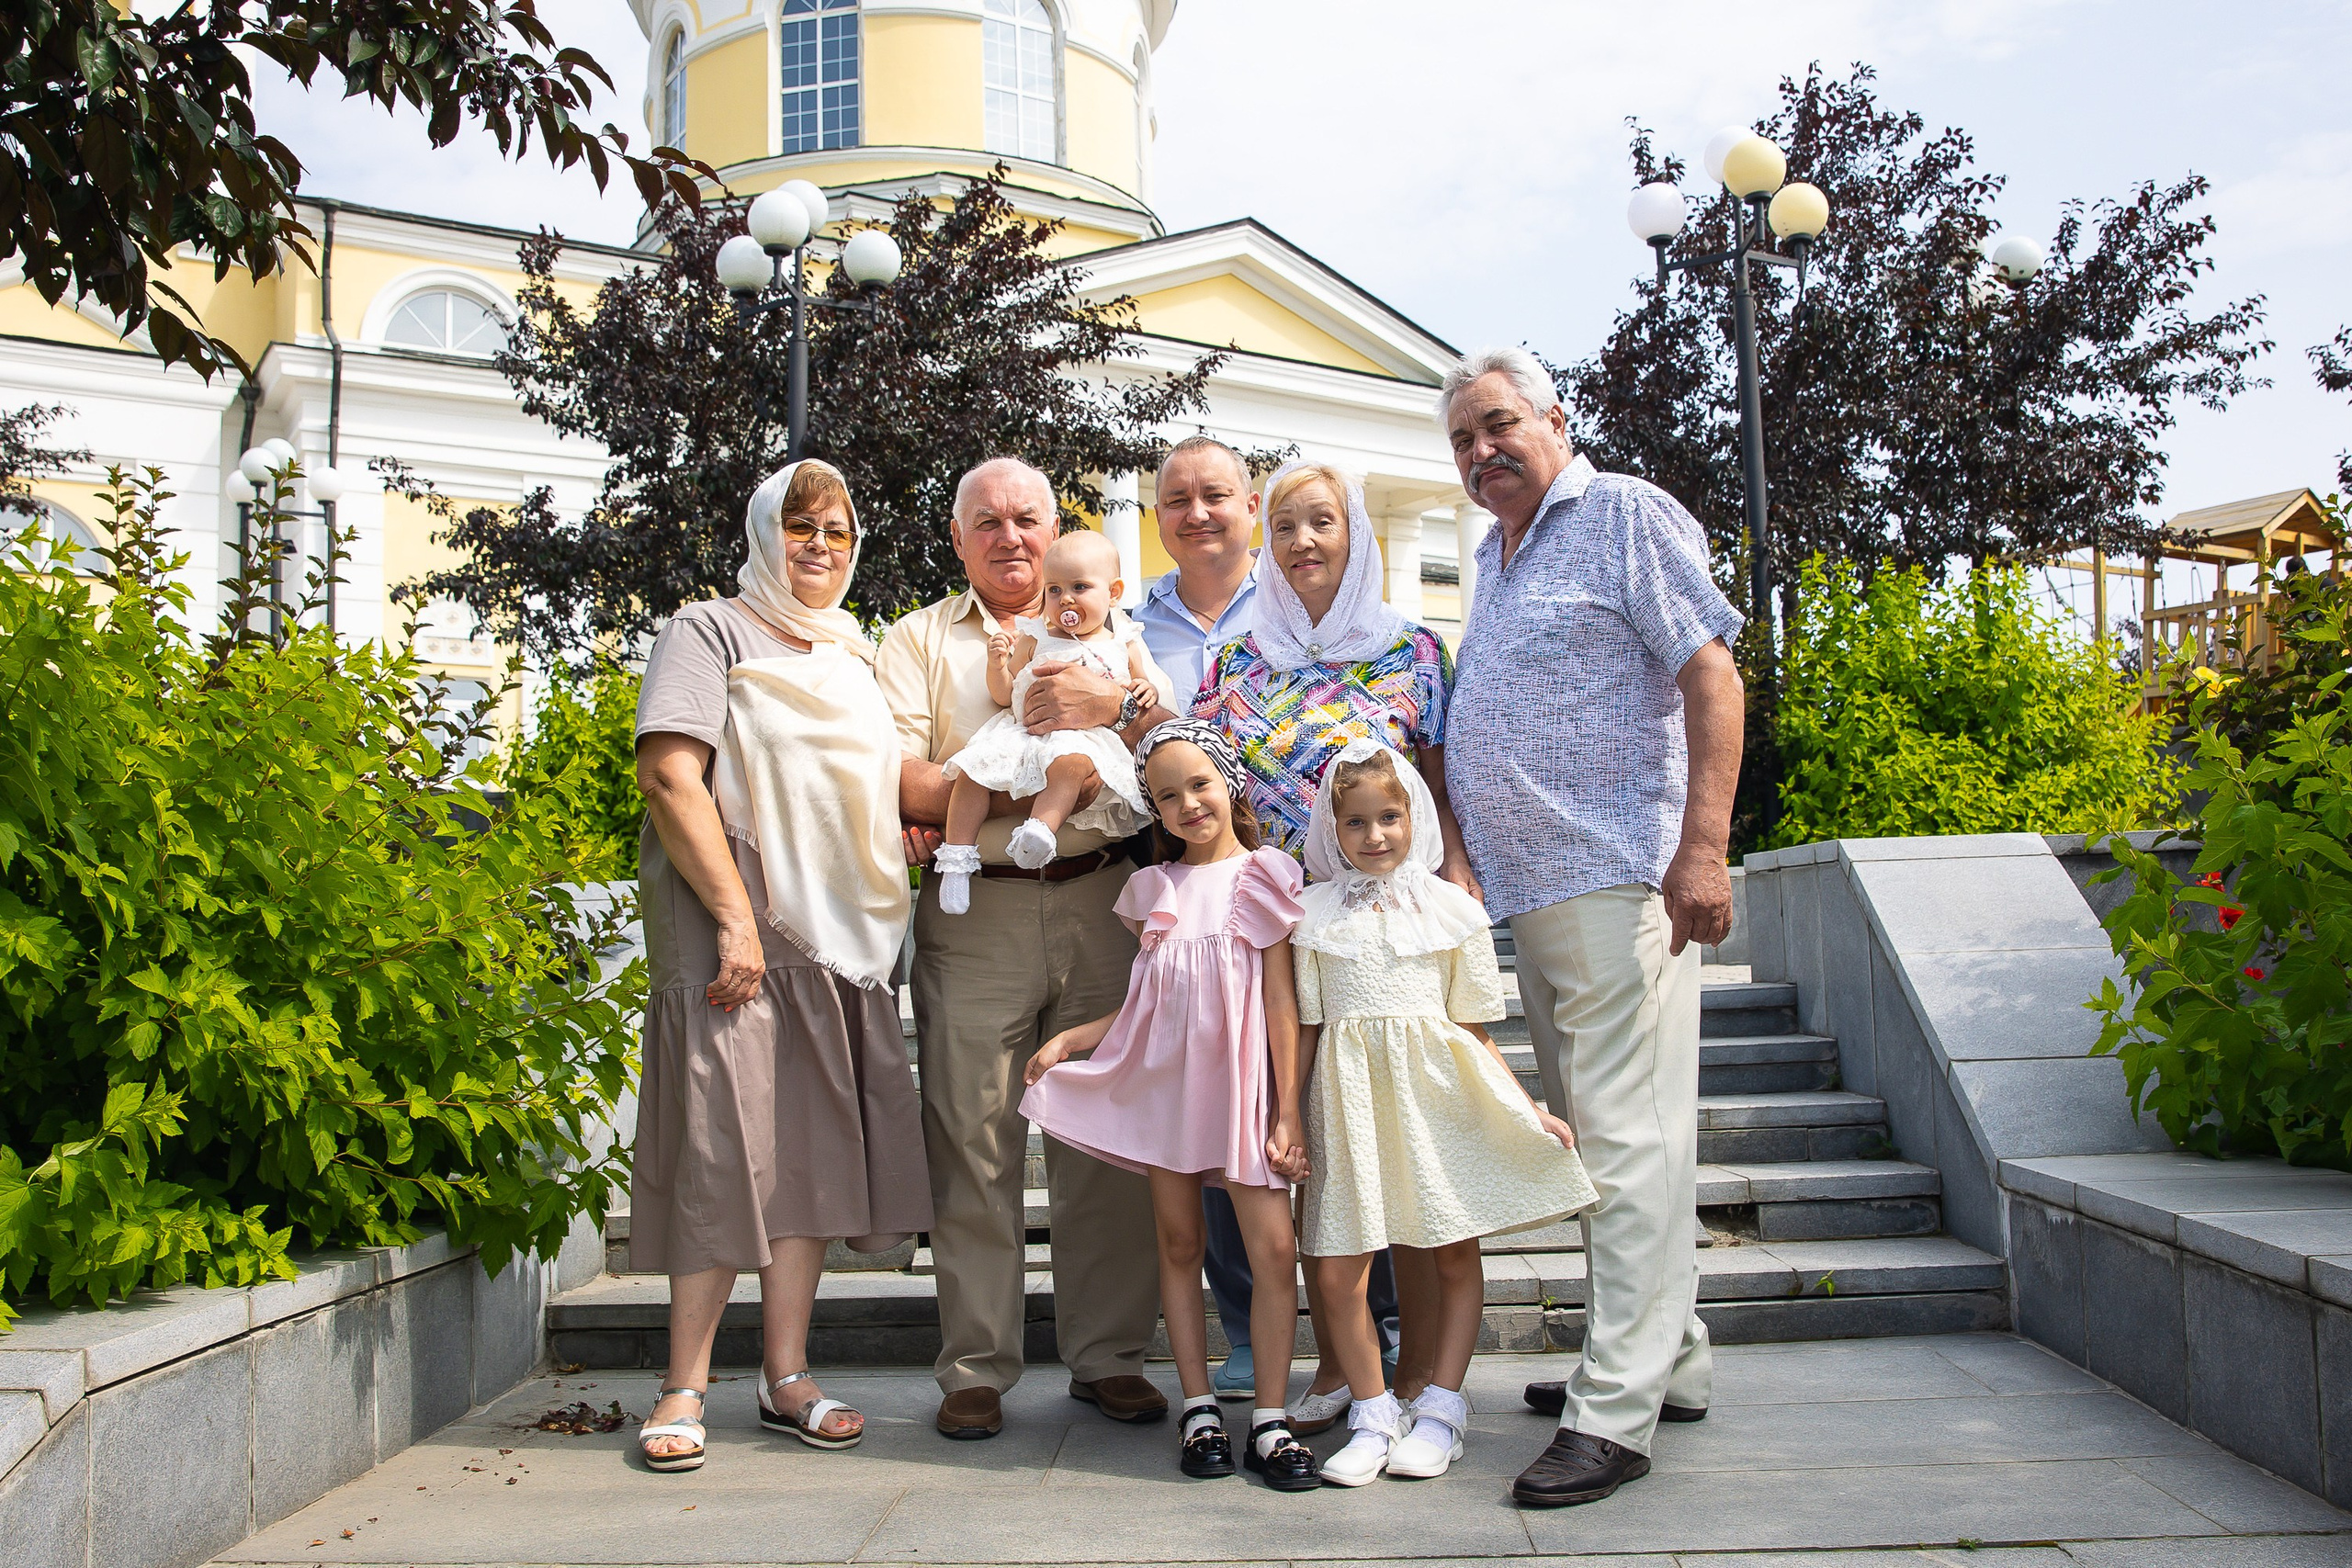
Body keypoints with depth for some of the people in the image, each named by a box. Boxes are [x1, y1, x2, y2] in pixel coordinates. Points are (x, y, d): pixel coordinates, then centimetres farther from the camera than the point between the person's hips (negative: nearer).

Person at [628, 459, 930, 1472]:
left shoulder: (853, 656, 22)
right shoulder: (710, 633, 1)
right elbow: (670, 778, -11)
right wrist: (736, 917, -18)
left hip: (841, 931, 6)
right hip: (731, 917, -6)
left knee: (816, 1142, 5)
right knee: (726, 1139, -8)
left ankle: (786, 1379, 13)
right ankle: (685, 1388, 3)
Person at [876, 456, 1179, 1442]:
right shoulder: (919, 641, 12)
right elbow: (901, 784, -4)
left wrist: (1113, 710, -11)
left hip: (1098, 905, 2)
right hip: (975, 912, -1)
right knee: (973, 1144, 0)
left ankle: (1108, 1354, 14)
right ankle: (976, 1370, 11)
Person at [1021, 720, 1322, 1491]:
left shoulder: (1264, 875, 1)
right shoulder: (1152, 888, 12)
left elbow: (1281, 999, -1)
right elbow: (1146, 1002, 15)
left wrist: (1288, 1109, -5)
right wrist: (1069, 1038, 3)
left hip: (1241, 1075, -3)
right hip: (1164, 1074, 3)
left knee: (1274, 1247, -8)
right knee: (1178, 1241, 7)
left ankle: (1269, 1419, 2)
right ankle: (1199, 1409, 17)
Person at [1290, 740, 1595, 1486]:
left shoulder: (1452, 908, 5)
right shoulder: (1313, 914, 6)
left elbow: (1474, 1030, 8)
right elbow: (1304, 1027, 8)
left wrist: (1530, 1112, 3)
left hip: (1436, 1092, 0)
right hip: (1350, 1097, 0)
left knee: (1455, 1256, 4)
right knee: (1337, 1271, -4)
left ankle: (1441, 1410, 18)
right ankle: (1374, 1416, 13)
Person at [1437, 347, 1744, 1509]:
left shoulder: (1625, 517, -3)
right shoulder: (1494, 560, 22)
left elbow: (1712, 676, -12)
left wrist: (1703, 849, -21)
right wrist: (1464, 855, 18)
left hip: (1618, 881, -9)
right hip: (1531, 891, 9)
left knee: (1630, 1138, -9)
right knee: (1590, 1138, 13)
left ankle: (1617, 1411, -7)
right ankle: (1670, 1360, 25)